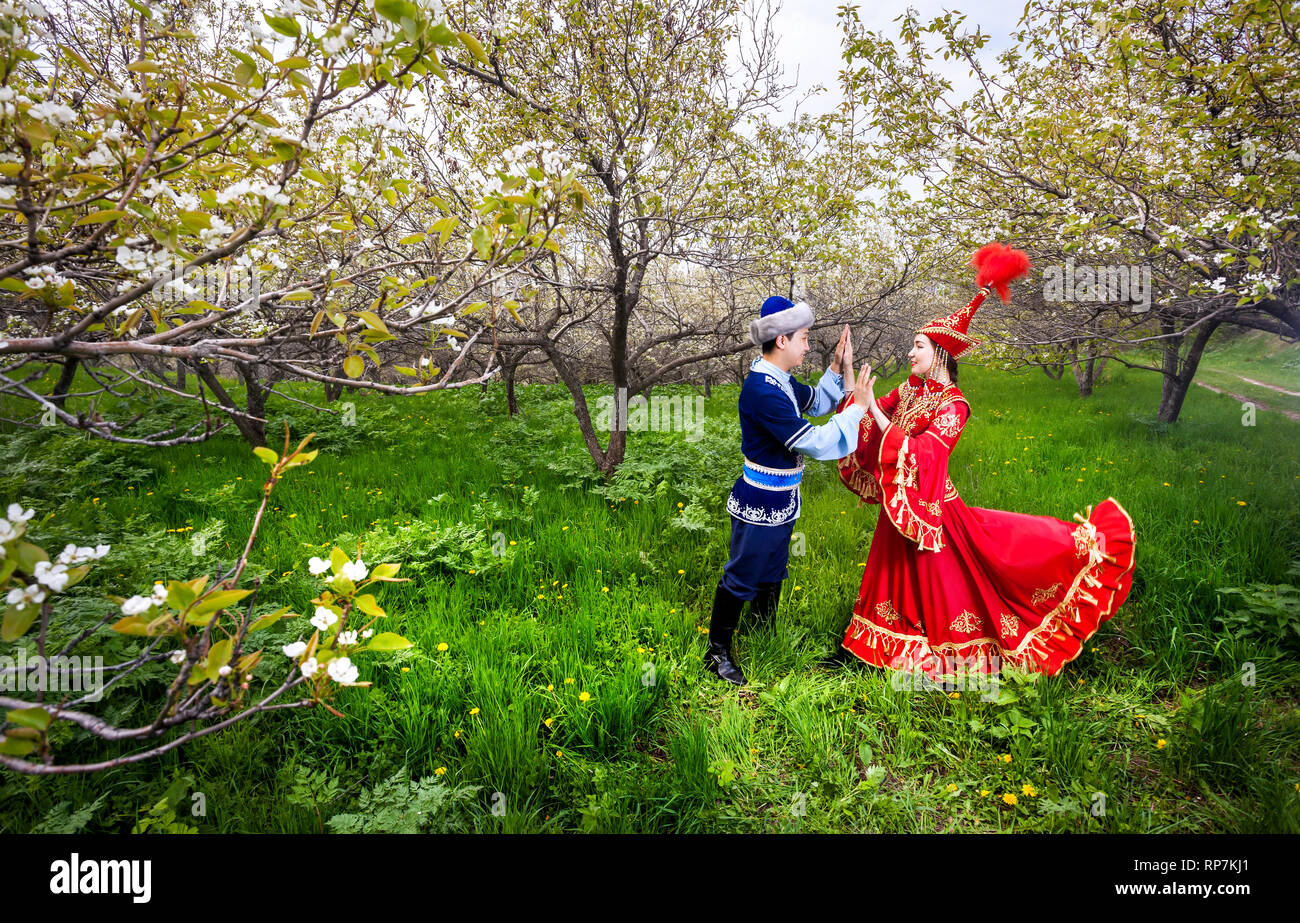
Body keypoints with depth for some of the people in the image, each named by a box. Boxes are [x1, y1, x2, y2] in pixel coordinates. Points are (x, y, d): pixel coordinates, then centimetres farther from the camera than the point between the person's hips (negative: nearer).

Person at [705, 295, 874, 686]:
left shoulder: (780, 380, 4)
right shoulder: (762, 391, -28)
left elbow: (815, 402, 20)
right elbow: (814, 442, -29)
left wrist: (839, 368, 5)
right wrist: (857, 408, -21)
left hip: (780, 500, 10)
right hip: (761, 502, -10)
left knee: (773, 570, 22)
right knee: (742, 576, 3)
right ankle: (717, 652, 19)